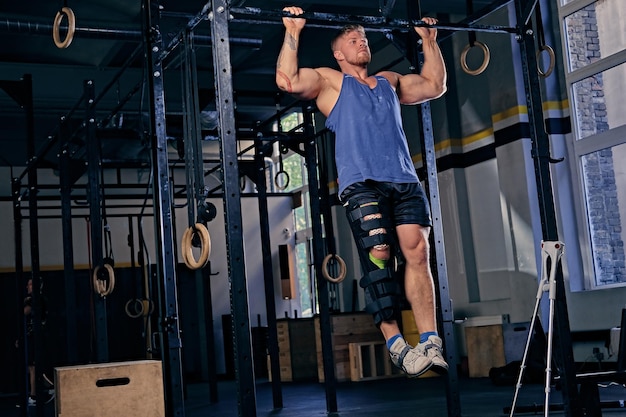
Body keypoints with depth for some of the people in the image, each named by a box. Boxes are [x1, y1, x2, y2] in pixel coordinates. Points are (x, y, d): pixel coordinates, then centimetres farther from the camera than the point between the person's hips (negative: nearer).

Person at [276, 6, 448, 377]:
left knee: (417, 253, -10)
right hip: (361, 182, -4)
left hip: (405, 180, 4)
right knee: (378, 256, -14)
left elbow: (435, 85, 35)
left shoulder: (390, 81, 30)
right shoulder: (329, 80, 15)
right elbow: (288, 80, -1)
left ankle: (430, 342, -12)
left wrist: (429, 40, 36)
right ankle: (396, 345, -10)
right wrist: (293, 31, 0)